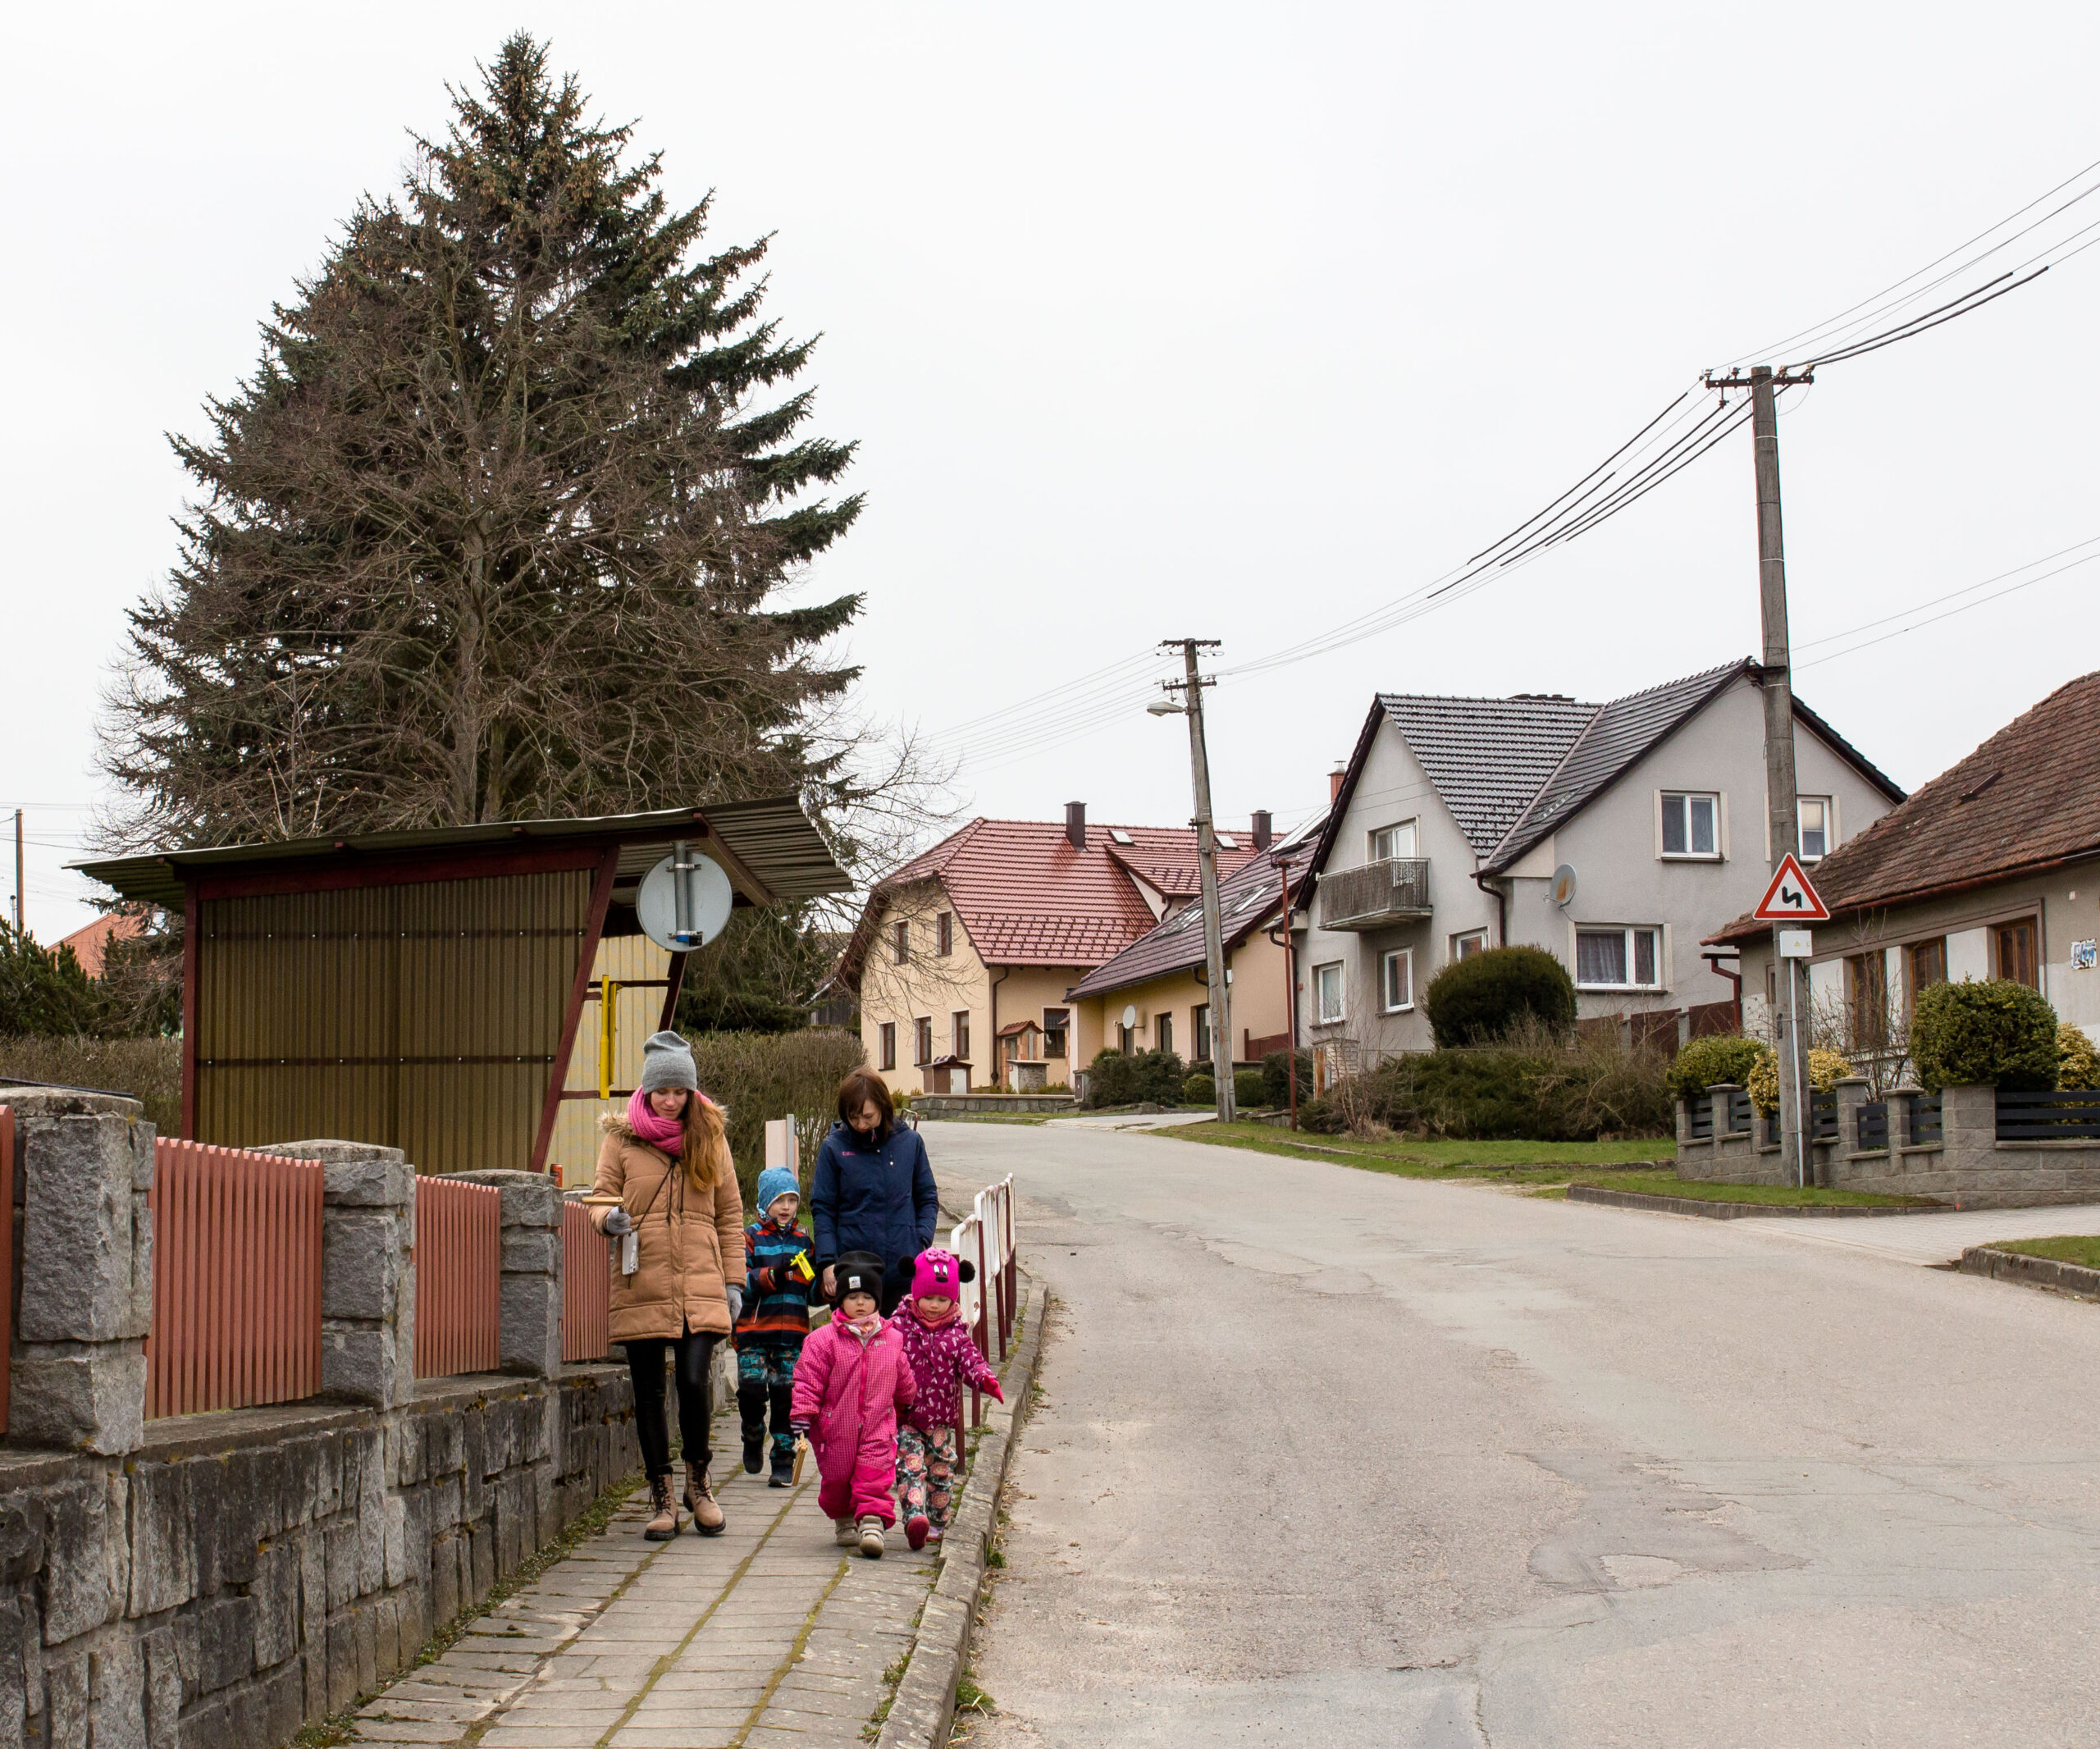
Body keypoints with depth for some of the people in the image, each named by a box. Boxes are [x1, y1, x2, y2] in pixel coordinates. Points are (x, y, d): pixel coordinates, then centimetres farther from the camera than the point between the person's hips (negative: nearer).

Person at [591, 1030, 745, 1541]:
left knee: (694, 1384, -11)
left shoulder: (709, 1136, 10)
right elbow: (602, 1196, 10)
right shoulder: (620, 1137, 6)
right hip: (641, 1285, 0)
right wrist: (609, 1217, -15)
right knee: (649, 1394, 4)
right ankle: (662, 1499, 16)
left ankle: (698, 1481, 13)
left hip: (699, 1288, 0)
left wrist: (733, 1281, 8)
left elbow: (730, 1213, 13)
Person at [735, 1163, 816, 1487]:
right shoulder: (750, 1238, 4)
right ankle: (753, 1438, 20)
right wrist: (771, 1276, -23)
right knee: (751, 1389, -9)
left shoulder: (803, 1241, 14)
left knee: (786, 1395, -1)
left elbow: (814, 1291, 18)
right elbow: (740, 1281, -9)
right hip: (754, 1328, -2)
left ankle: (783, 1461, 6)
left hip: (793, 1331, 2)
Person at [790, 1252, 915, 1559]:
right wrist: (803, 1413, -13)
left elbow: (903, 1380, 18)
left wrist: (907, 1405, 28)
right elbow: (808, 1380, -7)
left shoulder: (892, 1340, 3)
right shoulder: (824, 1340, -8)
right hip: (836, 1428, -1)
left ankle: (872, 1522, -13)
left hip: (878, 1428, 1)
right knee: (836, 1478, 10)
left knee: (875, 1477, -11)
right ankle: (844, 1521, 31)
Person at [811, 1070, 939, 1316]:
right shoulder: (834, 1148, 0)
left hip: (903, 1275, 1)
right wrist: (828, 1262, -9)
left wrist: (922, 1243, -3)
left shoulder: (910, 1142, 5)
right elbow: (822, 1210, 1)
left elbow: (928, 1199, 12)